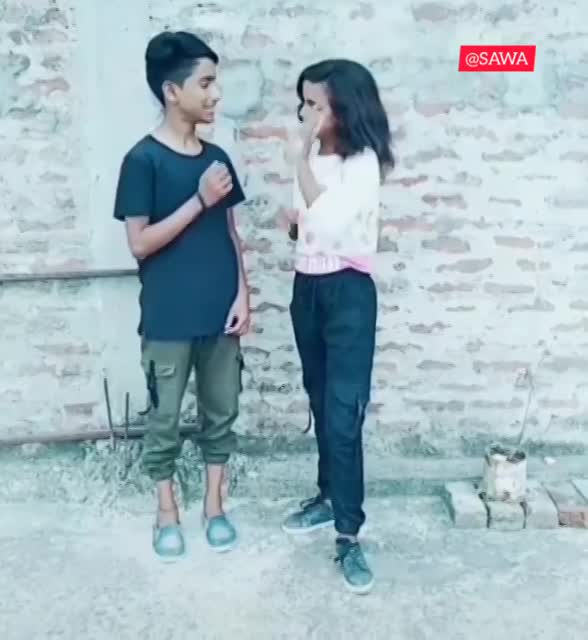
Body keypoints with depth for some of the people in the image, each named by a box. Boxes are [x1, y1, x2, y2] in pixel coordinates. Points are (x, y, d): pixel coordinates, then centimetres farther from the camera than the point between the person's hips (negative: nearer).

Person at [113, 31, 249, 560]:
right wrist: (200, 200, -18)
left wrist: (242, 295, 1)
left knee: (222, 411, 13)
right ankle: (167, 511, 27)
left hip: (219, 313, 5)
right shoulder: (144, 160, -10)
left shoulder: (216, 158, 7)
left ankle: (214, 505, 29)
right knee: (165, 417, 8)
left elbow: (230, 233, 10)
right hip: (168, 319, -5)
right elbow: (140, 242, -14)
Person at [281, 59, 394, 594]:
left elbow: (327, 223, -27)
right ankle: (330, 496, 32)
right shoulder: (313, 157, 9)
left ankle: (349, 535, 0)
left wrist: (302, 158, -20)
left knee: (343, 413, -9)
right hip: (307, 287, 8)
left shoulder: (363, 163, -13)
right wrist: (293, 222, -1)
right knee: (320, 402, 15)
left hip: (348, 292, -7)